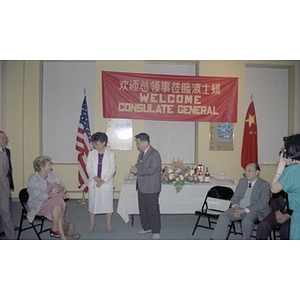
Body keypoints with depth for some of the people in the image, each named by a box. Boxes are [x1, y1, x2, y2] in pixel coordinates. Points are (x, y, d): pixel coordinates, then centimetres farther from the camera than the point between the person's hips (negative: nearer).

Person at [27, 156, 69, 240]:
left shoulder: (53, 175, 8)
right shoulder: (33, 179, -11)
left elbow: (63, 190, 12)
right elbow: (40, 197, -22)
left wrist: (59, 186, -11)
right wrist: (57, 195, -23)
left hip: (54, 203, 5)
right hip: (38, 205, -5)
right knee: (57, 200, -30)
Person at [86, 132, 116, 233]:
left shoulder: (111, 154, -2)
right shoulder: (91, 153, 4)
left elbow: (112, 170, -6)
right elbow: (88, 168, 2)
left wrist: (103, 181, -14)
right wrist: (95, 178, -14)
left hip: (107, 184, -2)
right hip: (93, 183, 2)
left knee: (108, 204, 6)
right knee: (92, 203, 10)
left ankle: (108, 223, 24)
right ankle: (92, 223, 29)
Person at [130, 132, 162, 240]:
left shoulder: (155, 154, -17)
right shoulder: (141, 152, 12)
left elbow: (151, 170, -25)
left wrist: (137, 170, -18)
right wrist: (135, 167, -1)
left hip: (151, 188, -9)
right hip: (141, 186, 9)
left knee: (153, 209, 2)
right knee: (142, 208, 17)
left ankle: (156, 231, 16)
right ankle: (146, 227, 33)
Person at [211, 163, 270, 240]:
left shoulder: (265, 185, -5)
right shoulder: (242, 181, 14)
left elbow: (261, 204, -13)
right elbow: (235, 197, 13)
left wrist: (244, 211, -20)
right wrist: (236, 207, -10)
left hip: (255, 210, -5)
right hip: (239, 208, 5)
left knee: (246, 221, -35)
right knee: (223, 216, -19)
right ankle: (216, 239, -18)